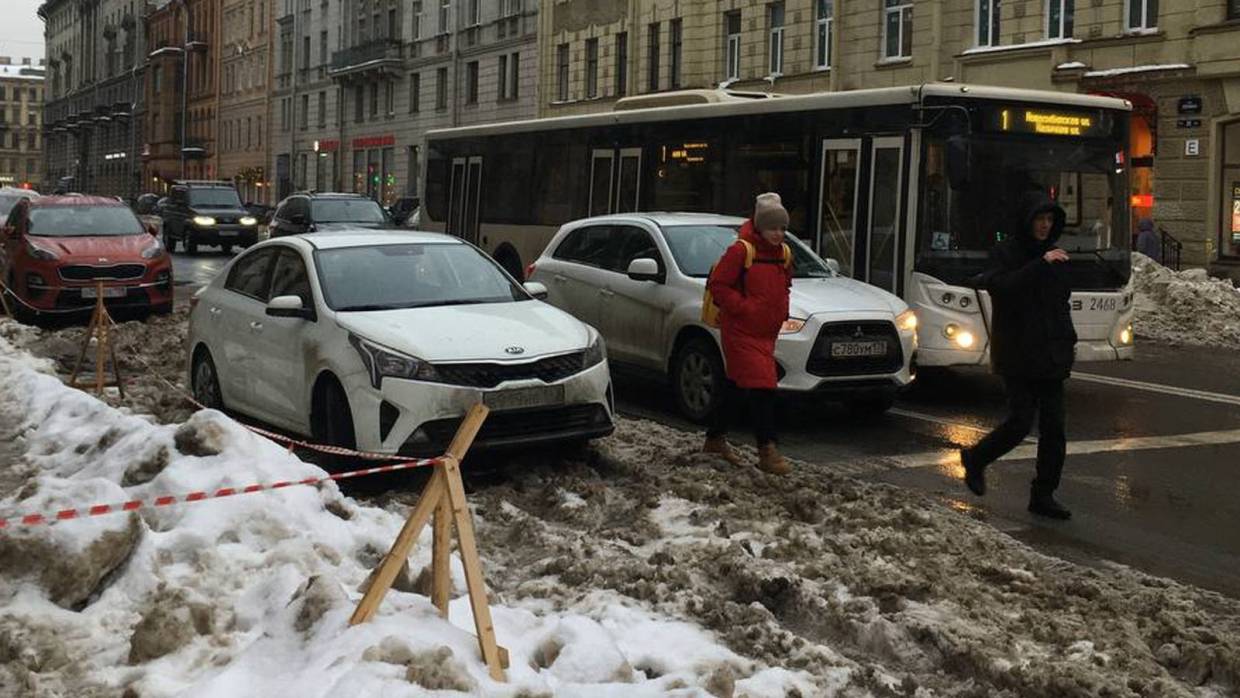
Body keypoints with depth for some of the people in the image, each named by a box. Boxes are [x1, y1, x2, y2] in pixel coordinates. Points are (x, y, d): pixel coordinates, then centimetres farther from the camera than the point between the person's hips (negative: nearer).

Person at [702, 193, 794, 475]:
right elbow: (718, 284, -13)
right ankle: (767, 452, -13)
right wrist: (744, 308, -17)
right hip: (741, 332, -8)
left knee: (739, 386, 16)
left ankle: (715, 438, 30)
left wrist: (781, 311, 9)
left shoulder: (783, 254, 10)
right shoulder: (741, 251, -13)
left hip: (767, 332, 8)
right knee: (762, 386, -14)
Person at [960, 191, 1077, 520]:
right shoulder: (1005, 252, -5)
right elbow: (1001, 287, -24)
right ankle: (975, 459, 16)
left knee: (1054, 425, 2)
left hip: (1051, 354, 6)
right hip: (1018, 354, -6)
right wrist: (1041, 264, -28)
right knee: (1021, 420, -10)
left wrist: (1068, 340, 14)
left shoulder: (1054, 254, 14)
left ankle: (1043, 495, 10)